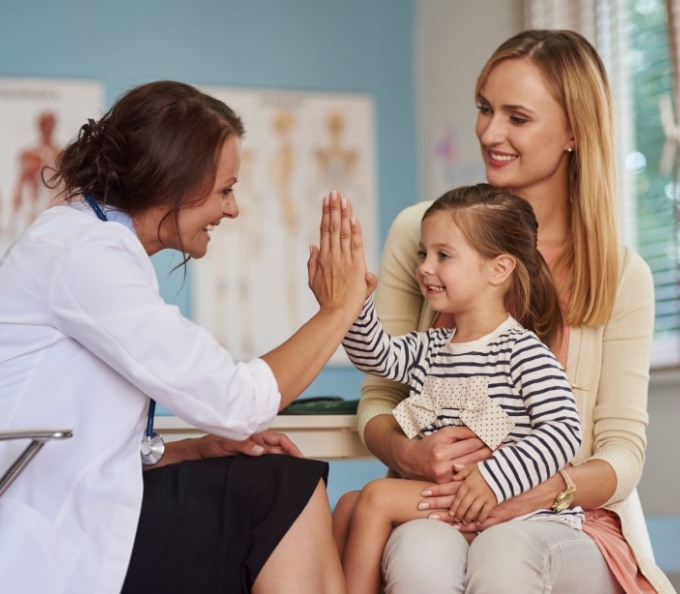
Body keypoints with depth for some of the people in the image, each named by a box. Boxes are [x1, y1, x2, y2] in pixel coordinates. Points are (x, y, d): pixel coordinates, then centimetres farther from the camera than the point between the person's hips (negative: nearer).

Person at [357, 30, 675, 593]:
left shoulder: (622, 274, 4)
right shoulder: (421, 232, 5)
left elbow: (623, 451, 1)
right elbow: (378, 399, 8)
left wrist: (538, 491, -20)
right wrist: (407, 452, -15)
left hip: (569, 519, 0)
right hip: (435, 508, 1)